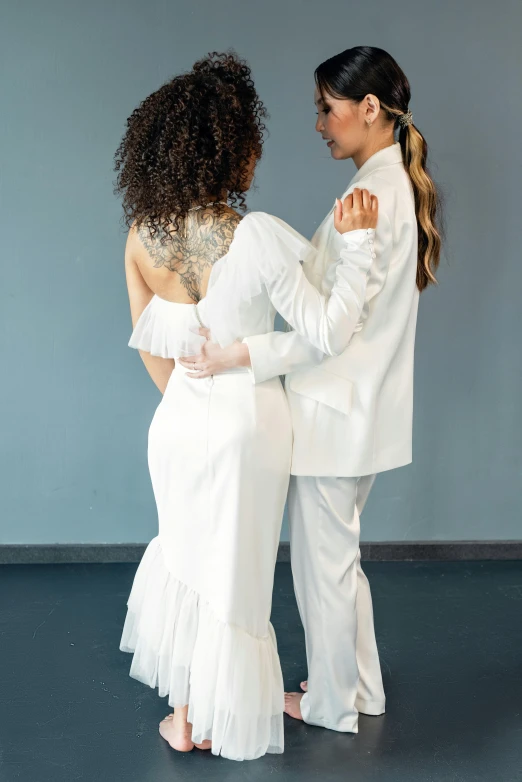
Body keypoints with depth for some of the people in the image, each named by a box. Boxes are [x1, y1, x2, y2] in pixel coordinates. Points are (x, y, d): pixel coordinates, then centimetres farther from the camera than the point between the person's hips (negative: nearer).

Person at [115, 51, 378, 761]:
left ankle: (183, 710, 36)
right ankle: (213, 723, 31)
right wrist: (358, 242, -15)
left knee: (185, 550, 24)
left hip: (178, 420, 5)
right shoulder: (254, 236, -24)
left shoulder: (142, 235, -6)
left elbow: (149, 342, 4)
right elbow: (330, 334, -18)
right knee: (232, 572, 13)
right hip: (245, 422, -5)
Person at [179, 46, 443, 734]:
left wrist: (243, 355, -26)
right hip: (362, 402, 10)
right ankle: (363, 688, 36)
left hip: (338, 409, -10)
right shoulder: (396, 185, 10)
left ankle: (332, 704, 26)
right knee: (339, 552, 21)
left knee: (323, 559, 7)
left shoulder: (373, 194, -21)